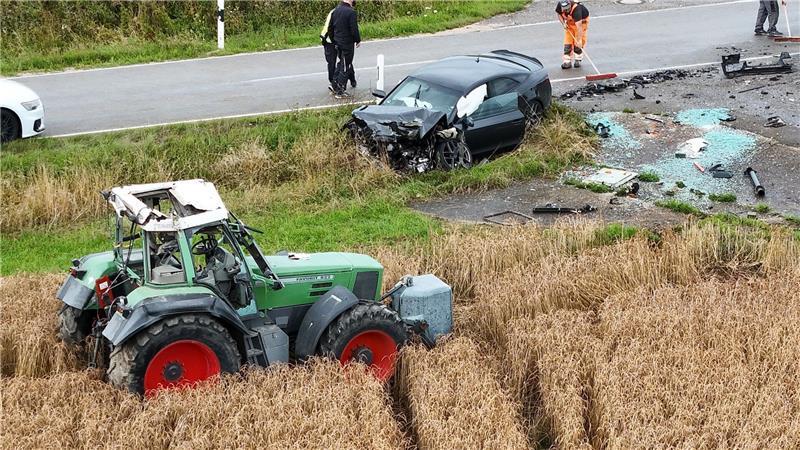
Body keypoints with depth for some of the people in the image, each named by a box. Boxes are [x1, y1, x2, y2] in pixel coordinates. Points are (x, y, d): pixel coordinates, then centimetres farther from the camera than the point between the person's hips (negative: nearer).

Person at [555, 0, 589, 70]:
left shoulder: (576, 8, -41)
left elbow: (579, 26, -45)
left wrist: (579, 40, -49)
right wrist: (563, 23, -15)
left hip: (581, 21, -5)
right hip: (569, 22, 5)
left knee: (578, 43, -8)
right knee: (567, 42, -1)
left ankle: (578, 60, 8)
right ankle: (567, 61, 3)